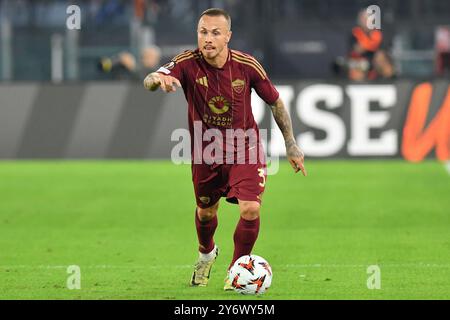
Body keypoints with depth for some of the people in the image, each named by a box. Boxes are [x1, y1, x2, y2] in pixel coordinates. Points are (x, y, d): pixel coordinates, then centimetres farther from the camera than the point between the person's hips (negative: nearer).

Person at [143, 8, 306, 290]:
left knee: (251, 208, -18)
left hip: (244, 148, -1)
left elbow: (275, 102, -1)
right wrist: (158, 78, -59)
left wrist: (291, 145, 2)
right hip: (205, 151, 1)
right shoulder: (188, 63, -18)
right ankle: (207, 253, 53)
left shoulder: (247, 65, -17)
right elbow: (148, 82, -34)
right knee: (206, 211, 18)